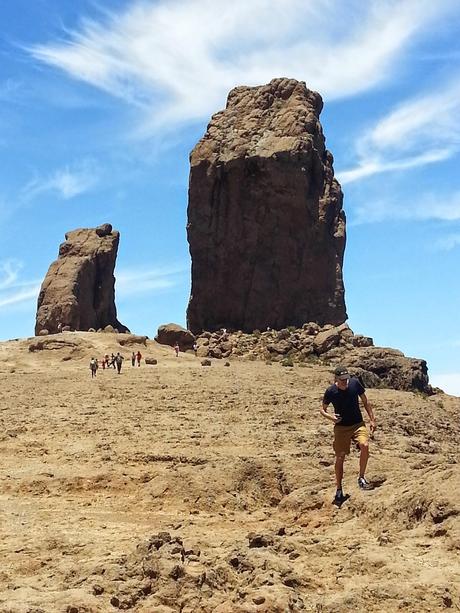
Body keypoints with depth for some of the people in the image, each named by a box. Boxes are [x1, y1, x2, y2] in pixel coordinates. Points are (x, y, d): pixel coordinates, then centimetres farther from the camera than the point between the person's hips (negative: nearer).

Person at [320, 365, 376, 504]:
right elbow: (322, 410, 2)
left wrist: (372, 419, 4)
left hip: (358, 424, 1)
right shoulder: (330, 392, -12)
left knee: (365, 445, -25)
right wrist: (330, 417, -19)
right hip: (341, 427, -1)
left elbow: (365, 402, 5)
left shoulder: (355, 383, -9)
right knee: (340, 457, 0)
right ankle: (339, 490, 15)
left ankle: (361, 478, -7)